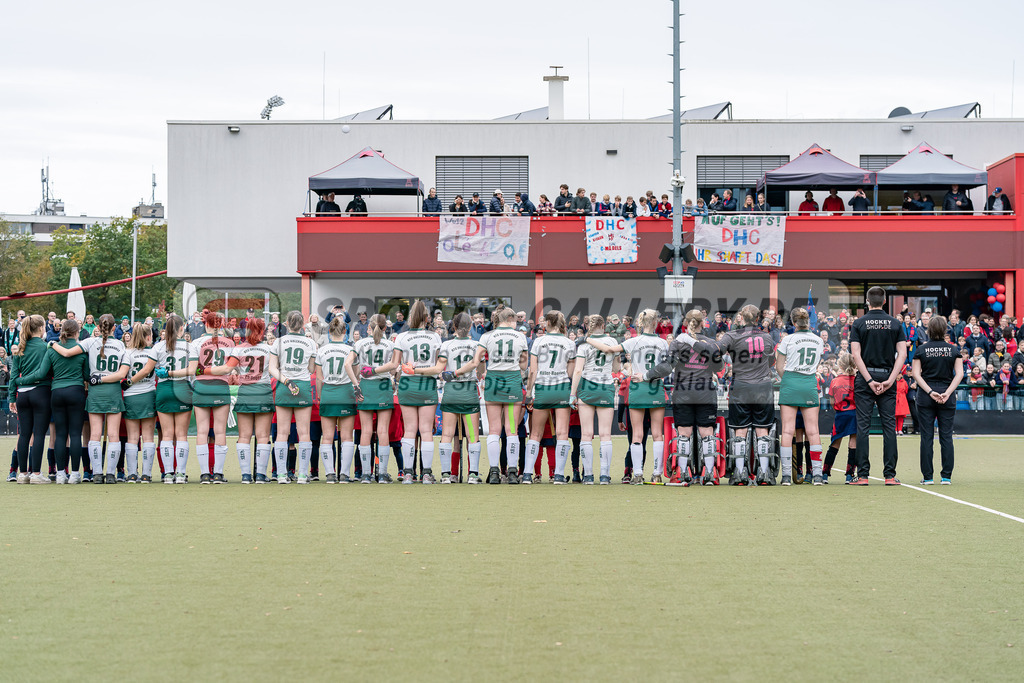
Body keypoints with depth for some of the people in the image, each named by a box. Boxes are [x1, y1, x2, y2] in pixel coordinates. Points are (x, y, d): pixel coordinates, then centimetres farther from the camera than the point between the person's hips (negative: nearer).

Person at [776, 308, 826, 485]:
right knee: (813, 431, 4)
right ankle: (817, 473, -1)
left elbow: (780, 369, -1)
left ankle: (787, 474, -6)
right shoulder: (818, 341, 6)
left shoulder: (788, 340, -5)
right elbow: (815, 366, 14)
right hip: (810, 384, 3)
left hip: (790, 384, -3)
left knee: (787, 430, -1)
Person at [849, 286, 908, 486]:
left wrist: (869, 380, -10)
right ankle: (890, 475, 0)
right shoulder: (895, 323, 4)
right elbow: (902, 354, -4)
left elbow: (856, 355, -9)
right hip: (887, 376, 1)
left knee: (863, 426, 0)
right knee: (889, 426, 4)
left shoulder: (859, 323, 0)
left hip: (865, 379, -1)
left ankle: (863, 475, -3)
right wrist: (889, 380, -8)